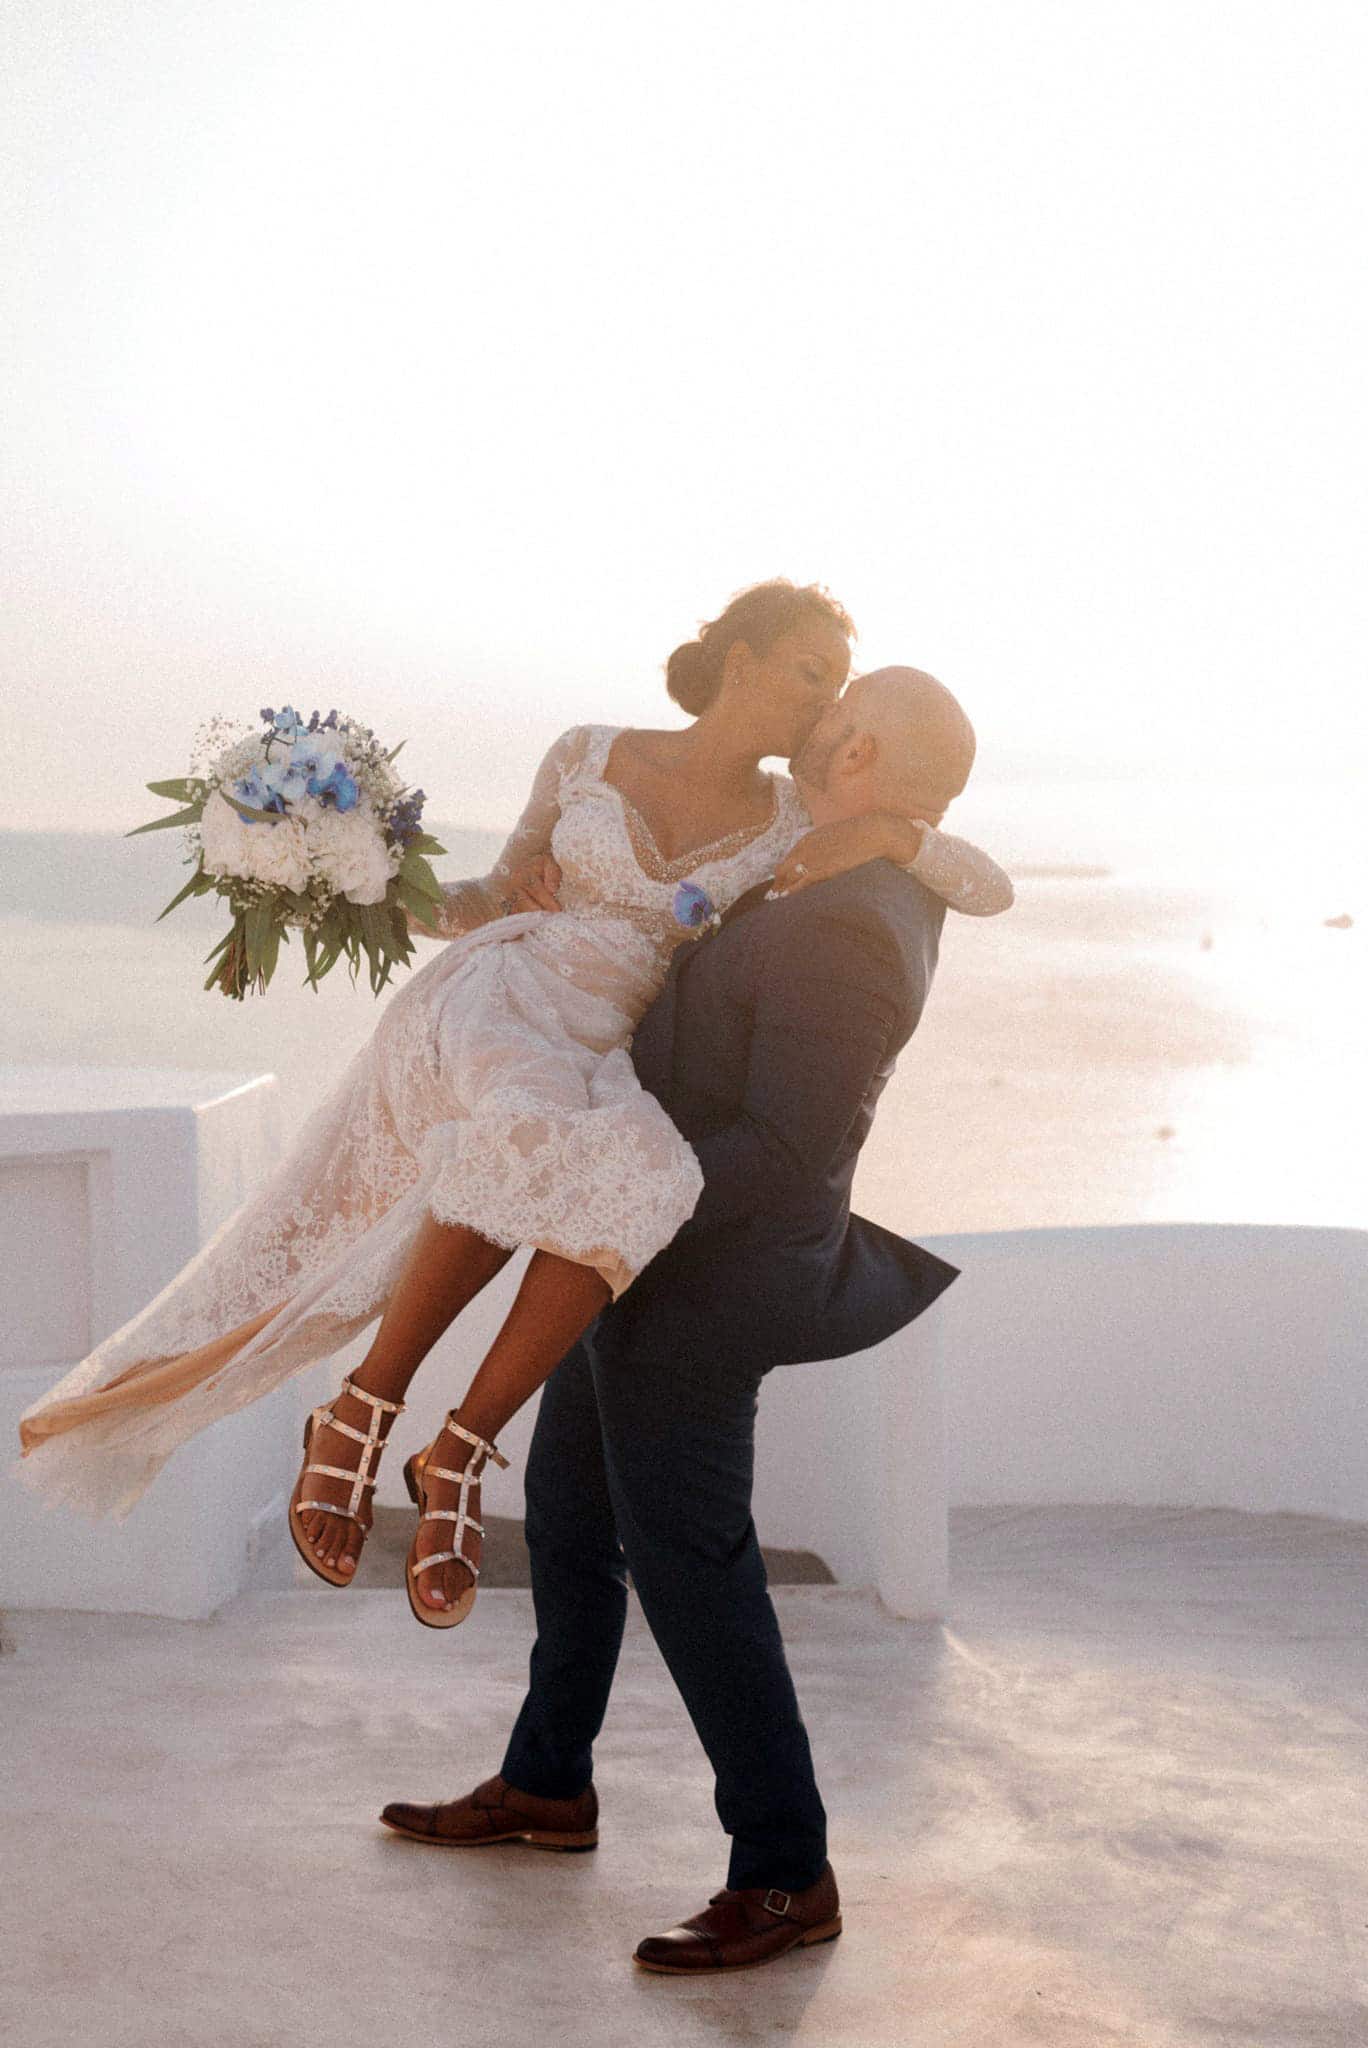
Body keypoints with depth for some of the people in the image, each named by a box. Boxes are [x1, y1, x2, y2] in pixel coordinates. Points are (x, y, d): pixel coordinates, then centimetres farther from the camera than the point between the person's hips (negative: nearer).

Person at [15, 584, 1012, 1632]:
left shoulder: (797, 825, 11)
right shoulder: (588, 756, 8)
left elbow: (990, 888, 9)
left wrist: (895, 832, -9)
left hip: (597, 1073, 2)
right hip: (486, 1001, -2)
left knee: (627, 1188, -37)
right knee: (540, 1142, -40)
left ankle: (459, 1453, -23)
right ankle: (363, 1414, -25)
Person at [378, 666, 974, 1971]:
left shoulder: (845, 936, -26)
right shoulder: (872, 883, 6)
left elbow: (790, 1156, -30)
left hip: (695, 1275, -11)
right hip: (652, 1248, 11)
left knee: (687, 1563, -4)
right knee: (567, 1508, 20)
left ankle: (785, 1874, 7)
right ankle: (547, 1787, 35)